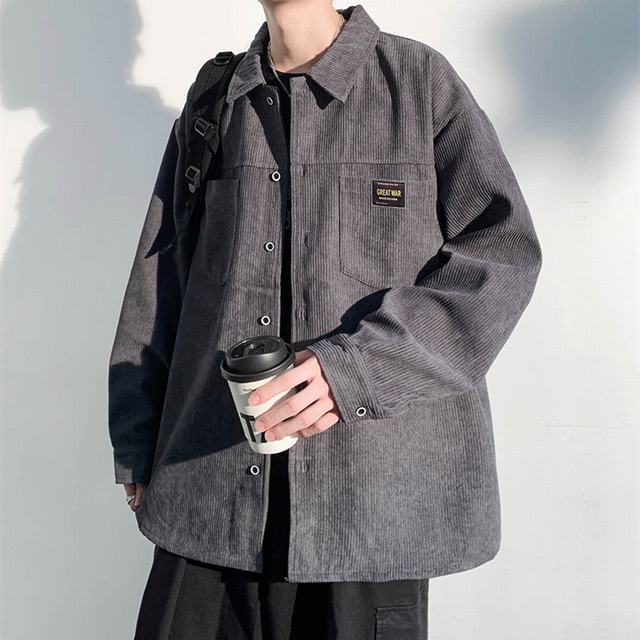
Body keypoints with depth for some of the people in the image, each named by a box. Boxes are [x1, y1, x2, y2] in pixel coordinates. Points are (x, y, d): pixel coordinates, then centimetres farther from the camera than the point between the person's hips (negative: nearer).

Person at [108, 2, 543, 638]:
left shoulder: (422, 79, 2)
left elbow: (503, 253, -7)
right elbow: (156, 289, 14)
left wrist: (355, 368, -18)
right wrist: (138, 447, 9)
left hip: (372, 483, -2)